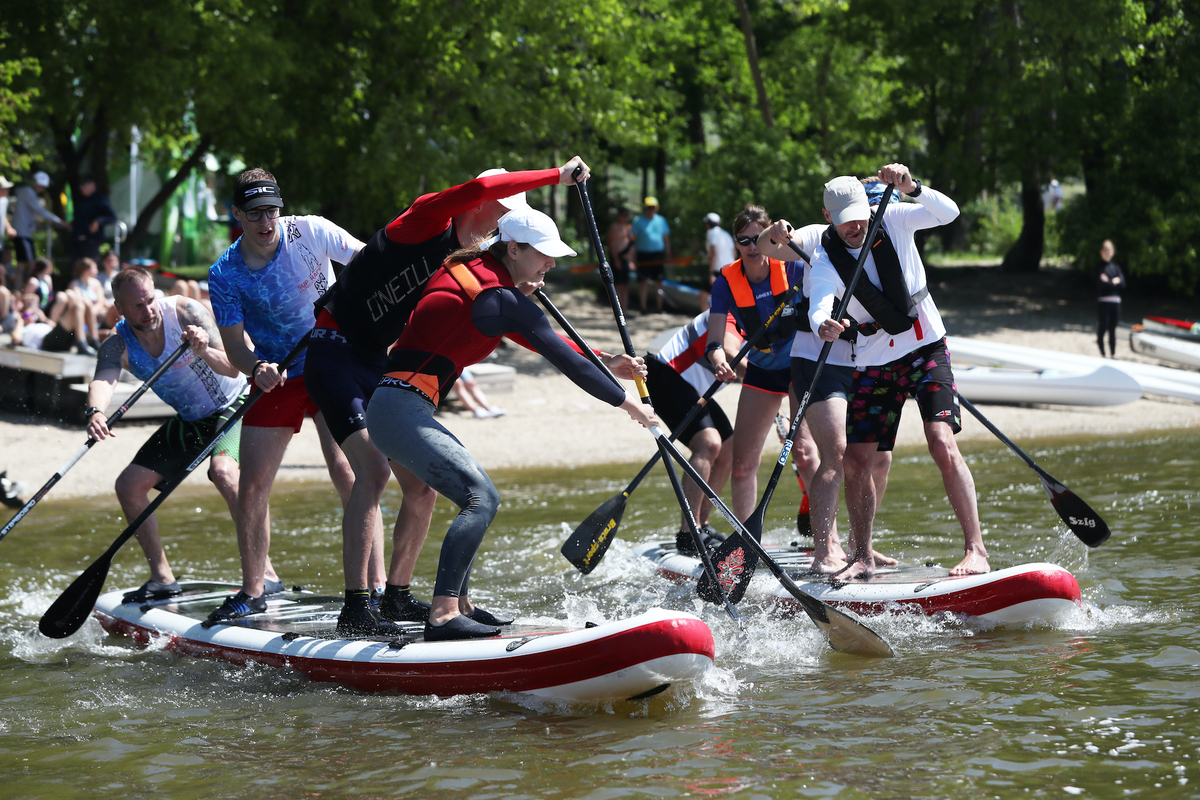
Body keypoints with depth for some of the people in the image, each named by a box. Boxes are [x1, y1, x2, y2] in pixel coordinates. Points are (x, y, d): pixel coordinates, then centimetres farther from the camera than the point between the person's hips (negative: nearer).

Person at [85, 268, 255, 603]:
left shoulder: (184, 312, -24)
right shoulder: (118, 345, -14)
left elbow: (232, 369, -28)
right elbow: (103, 379, -37)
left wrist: (205, 352, -49)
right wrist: (95, 412, -59)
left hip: (233, 405, -6)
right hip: (189, 421, 6)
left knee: (223, 470, -33)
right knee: (129, 485, 0)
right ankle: (163, 578, 13)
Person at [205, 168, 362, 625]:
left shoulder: (310, 232, -12)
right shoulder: (225, 274, -9)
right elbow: (234, 346, -7)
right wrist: (256, 367, -29)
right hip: (276, 378, 2)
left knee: (344, 469, -18)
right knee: (252, 486, 0)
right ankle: (253, 591, 17)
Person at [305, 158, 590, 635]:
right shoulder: (427, 220, -11)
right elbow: (478, 189, -29)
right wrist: (557, 176, -26)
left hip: (379, 368, 9)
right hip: (335, 354, -9)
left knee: (422, 487, 4)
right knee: (373, 469, -23)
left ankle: (396, 596, 17)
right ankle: (357, 607, -26)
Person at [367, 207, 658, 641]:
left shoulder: (470, 272, 17)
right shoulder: (498, 298, -12)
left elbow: (540, 340, 26)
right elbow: (562, 358, -10)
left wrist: (607, 363, 18)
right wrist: (626, 402, 0)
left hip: (394, 409, 11)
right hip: (401, 411, -11)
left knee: (475, 488, 21)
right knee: (481, 497, -17)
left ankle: (460, 604, 22)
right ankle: (442, 615, -26)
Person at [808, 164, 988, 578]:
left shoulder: (892, 220, -8)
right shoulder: (825, 259, -9)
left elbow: (948, 213, -22)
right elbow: (819, 306, -28)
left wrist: (911, 188, -39)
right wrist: (823, 326, -51)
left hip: (926, 348, -2)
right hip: (873, 363, 2)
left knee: (942, 444, -19)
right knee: (856, 460, 0)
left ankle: (976, 549, -19)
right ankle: (862, 556, 17)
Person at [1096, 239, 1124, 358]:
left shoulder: (1116, 267, 14)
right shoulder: (1099, 267, -1)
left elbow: (1122, 284, 3)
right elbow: (1101, 284, -14)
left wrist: (1109, 282, -9)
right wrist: (1114, 282, -2)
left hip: (1115, 301, 5)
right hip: (1103, 301, -5)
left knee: (1112, 329, 9)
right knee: (1102, 328, -5)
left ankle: (1113, 355, 13)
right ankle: (1102, 354, 2)